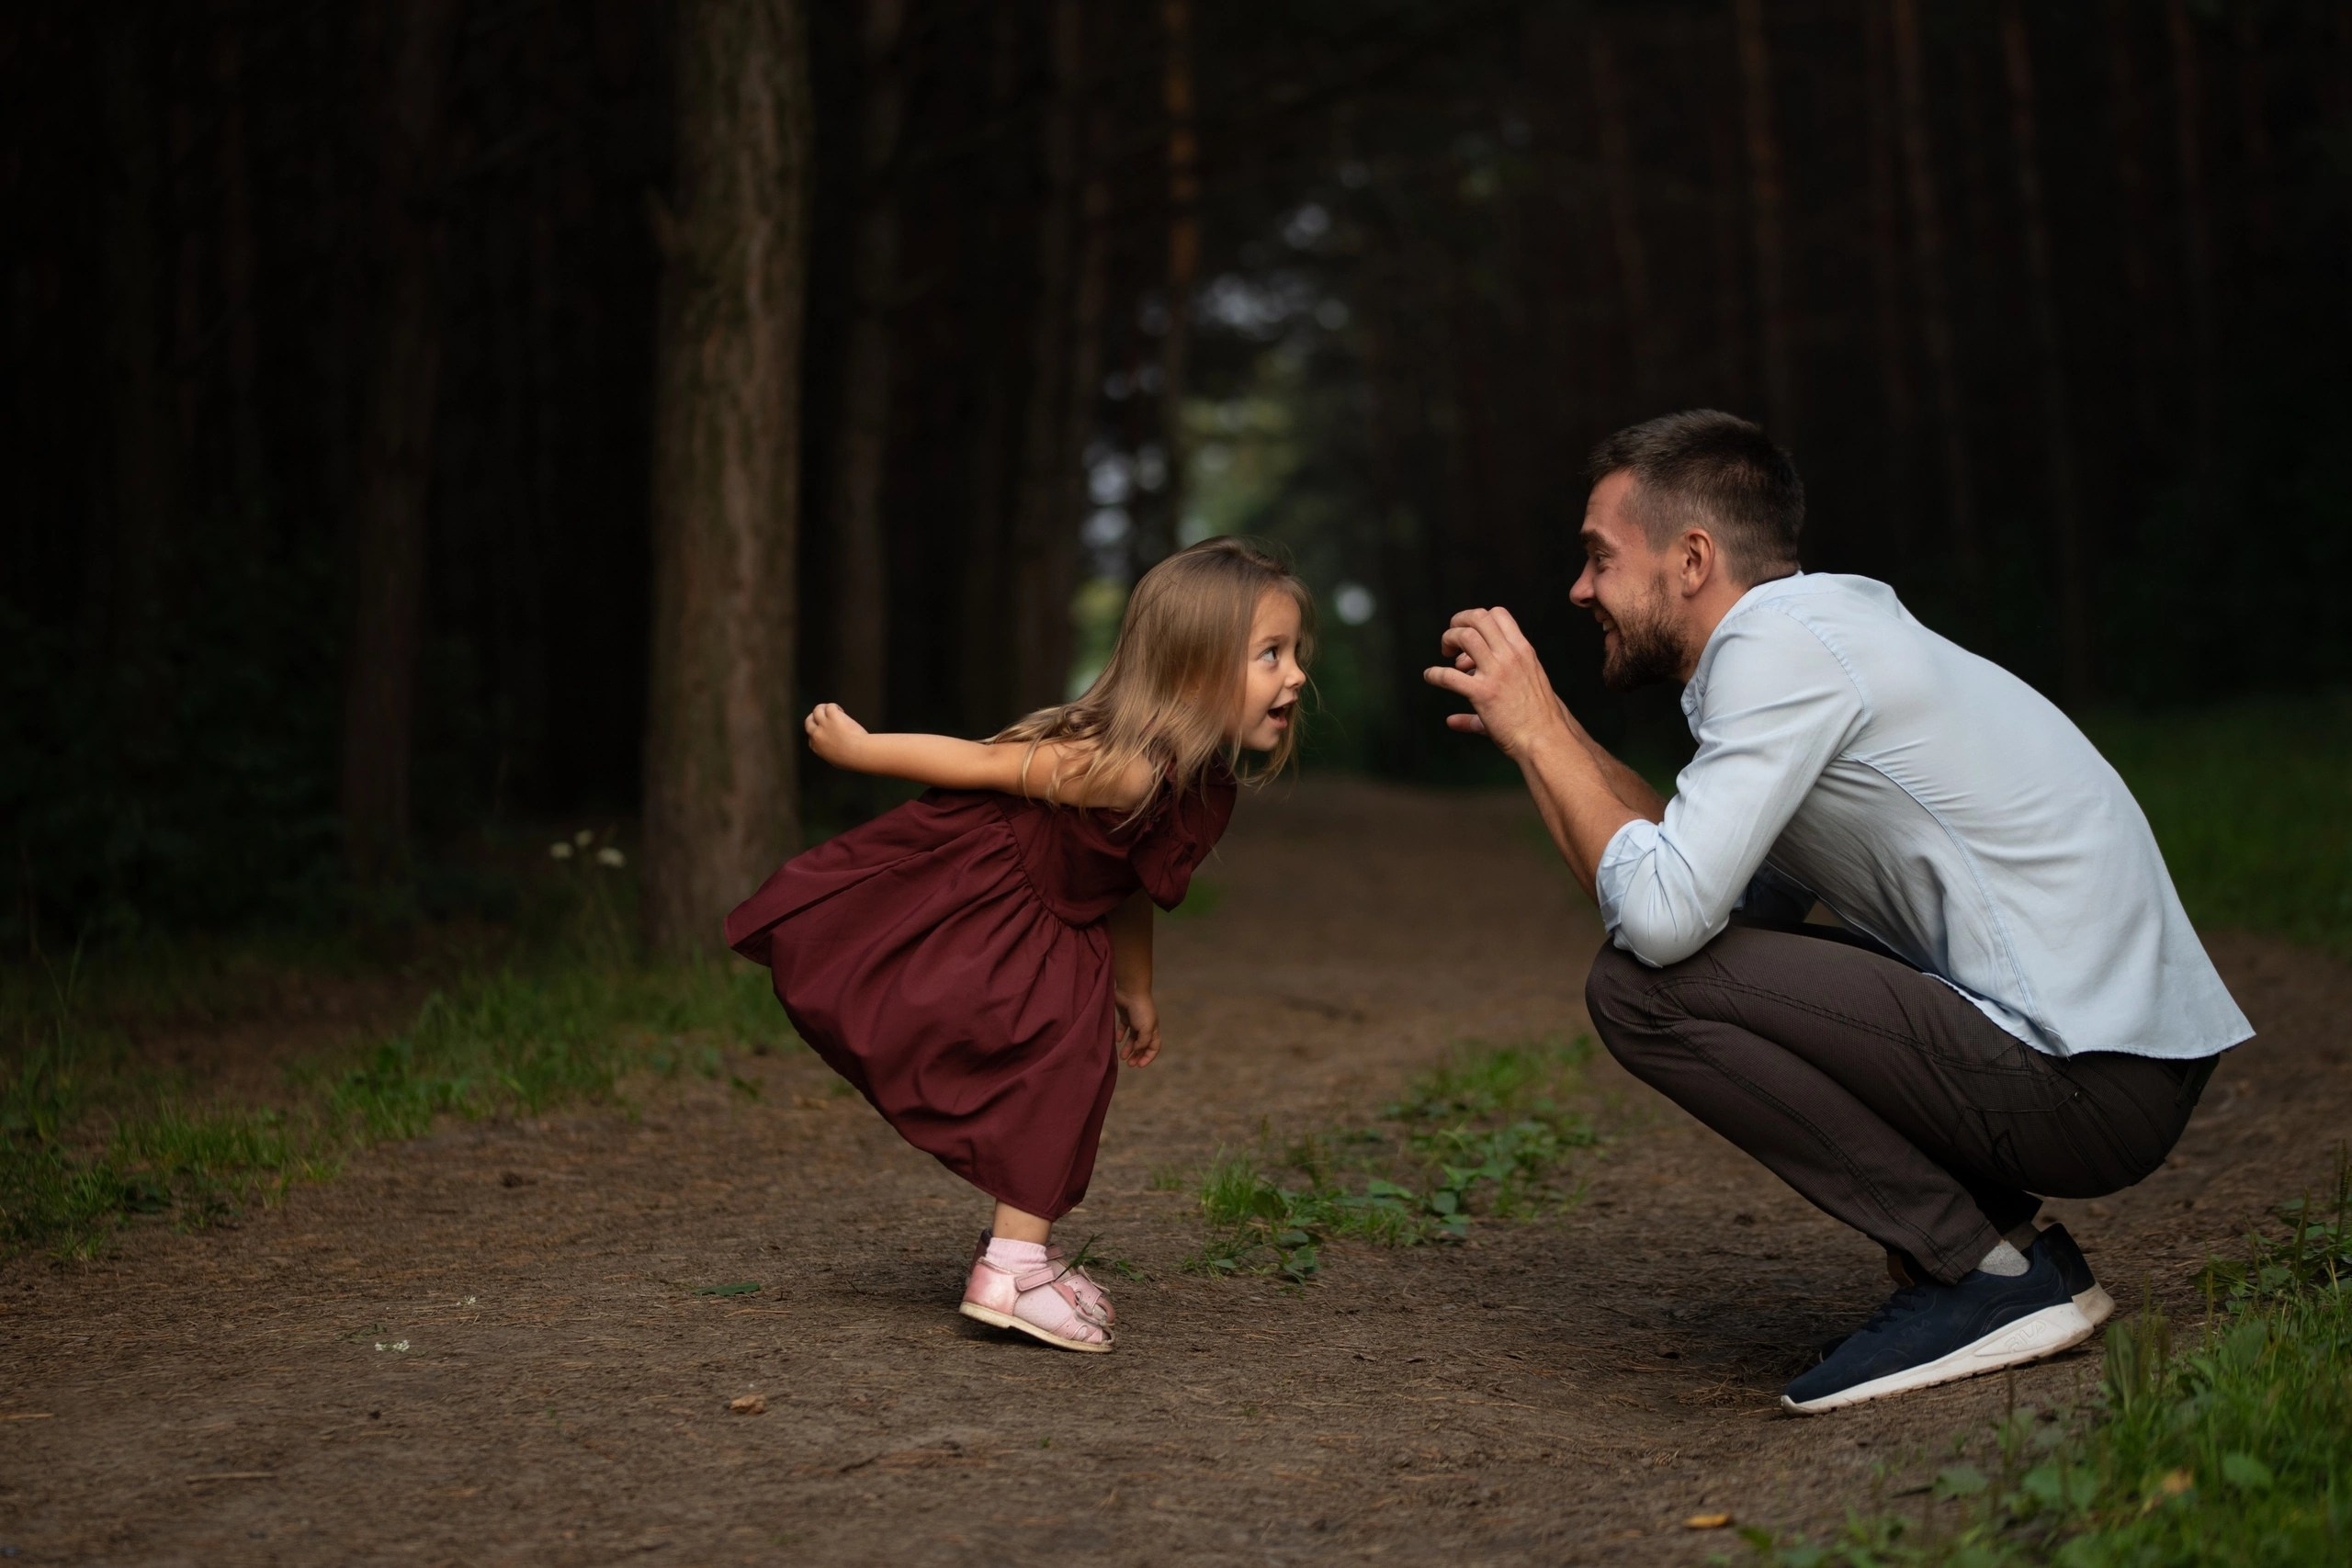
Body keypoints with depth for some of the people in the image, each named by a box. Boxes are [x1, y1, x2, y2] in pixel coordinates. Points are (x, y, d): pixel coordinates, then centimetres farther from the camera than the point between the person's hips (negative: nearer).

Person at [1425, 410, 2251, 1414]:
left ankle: (1981, 1271, -6)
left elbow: (1662, 914, -21)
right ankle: (2002, 1252, 13)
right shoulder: (1820, 628, 17)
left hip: (2088, 1086, -10)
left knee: (1640, 988, -13)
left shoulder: (1780, 643, -12)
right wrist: (1548, 735, 15)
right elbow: (1739, 898, 16)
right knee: (1723, 968, 21)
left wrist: (1537, 732, -7)